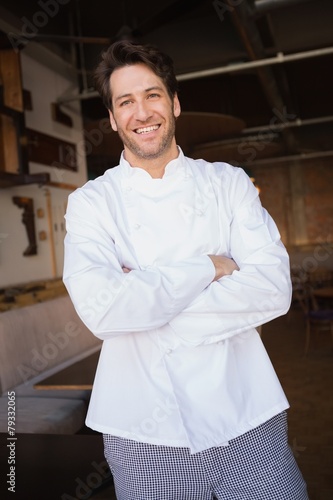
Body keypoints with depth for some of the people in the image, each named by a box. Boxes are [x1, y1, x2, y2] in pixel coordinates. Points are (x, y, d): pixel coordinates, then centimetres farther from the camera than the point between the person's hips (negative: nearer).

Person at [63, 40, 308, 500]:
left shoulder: (228, 182, 3)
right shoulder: (90, 202, -2)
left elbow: (274, 288, -9)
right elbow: (100, 308, -20)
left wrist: (146, 299, -15)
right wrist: (208, 268, -13)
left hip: (247, 415, 2)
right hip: (148, 433, -1)